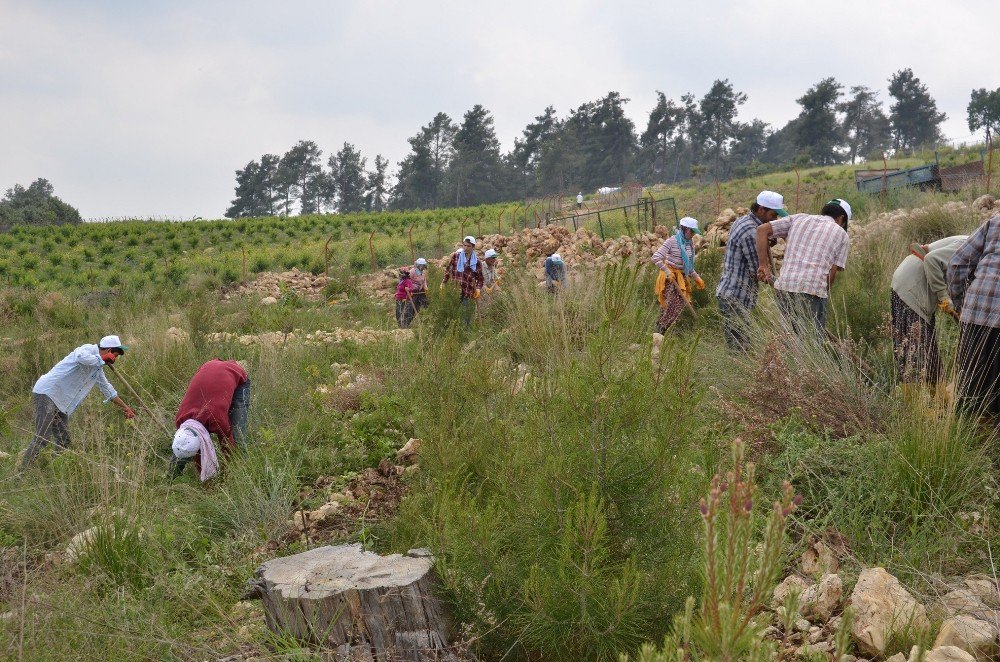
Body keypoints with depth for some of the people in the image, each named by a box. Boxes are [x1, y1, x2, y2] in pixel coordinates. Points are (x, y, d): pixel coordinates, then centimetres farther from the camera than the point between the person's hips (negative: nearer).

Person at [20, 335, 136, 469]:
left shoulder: (97, 368, 18)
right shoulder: (88, 349, -10)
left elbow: (108, 389, 30)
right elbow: (81, 357, -36)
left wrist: (125, 407, 33)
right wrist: (102, 359, -20)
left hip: (61, 402, 10)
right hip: (46, 393, -10)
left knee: (64, 440, 6)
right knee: (43, 437, -15)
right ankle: (22, 471, -12)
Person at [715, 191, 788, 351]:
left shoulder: (741, 221, 12)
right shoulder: (751, 232, -20)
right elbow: (758, 270, -17)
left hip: (728, 292, 10)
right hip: (736, 297, -10)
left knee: (734, 344, 13)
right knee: (739, 345, -8)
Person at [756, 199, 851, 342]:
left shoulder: (799, 219, 20)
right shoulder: (841, 234, 13)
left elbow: (762, 230, 13)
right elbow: (831, 273, 5)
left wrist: (763, 265, 11)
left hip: (784, 288, 4)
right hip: (812, 292, -3)